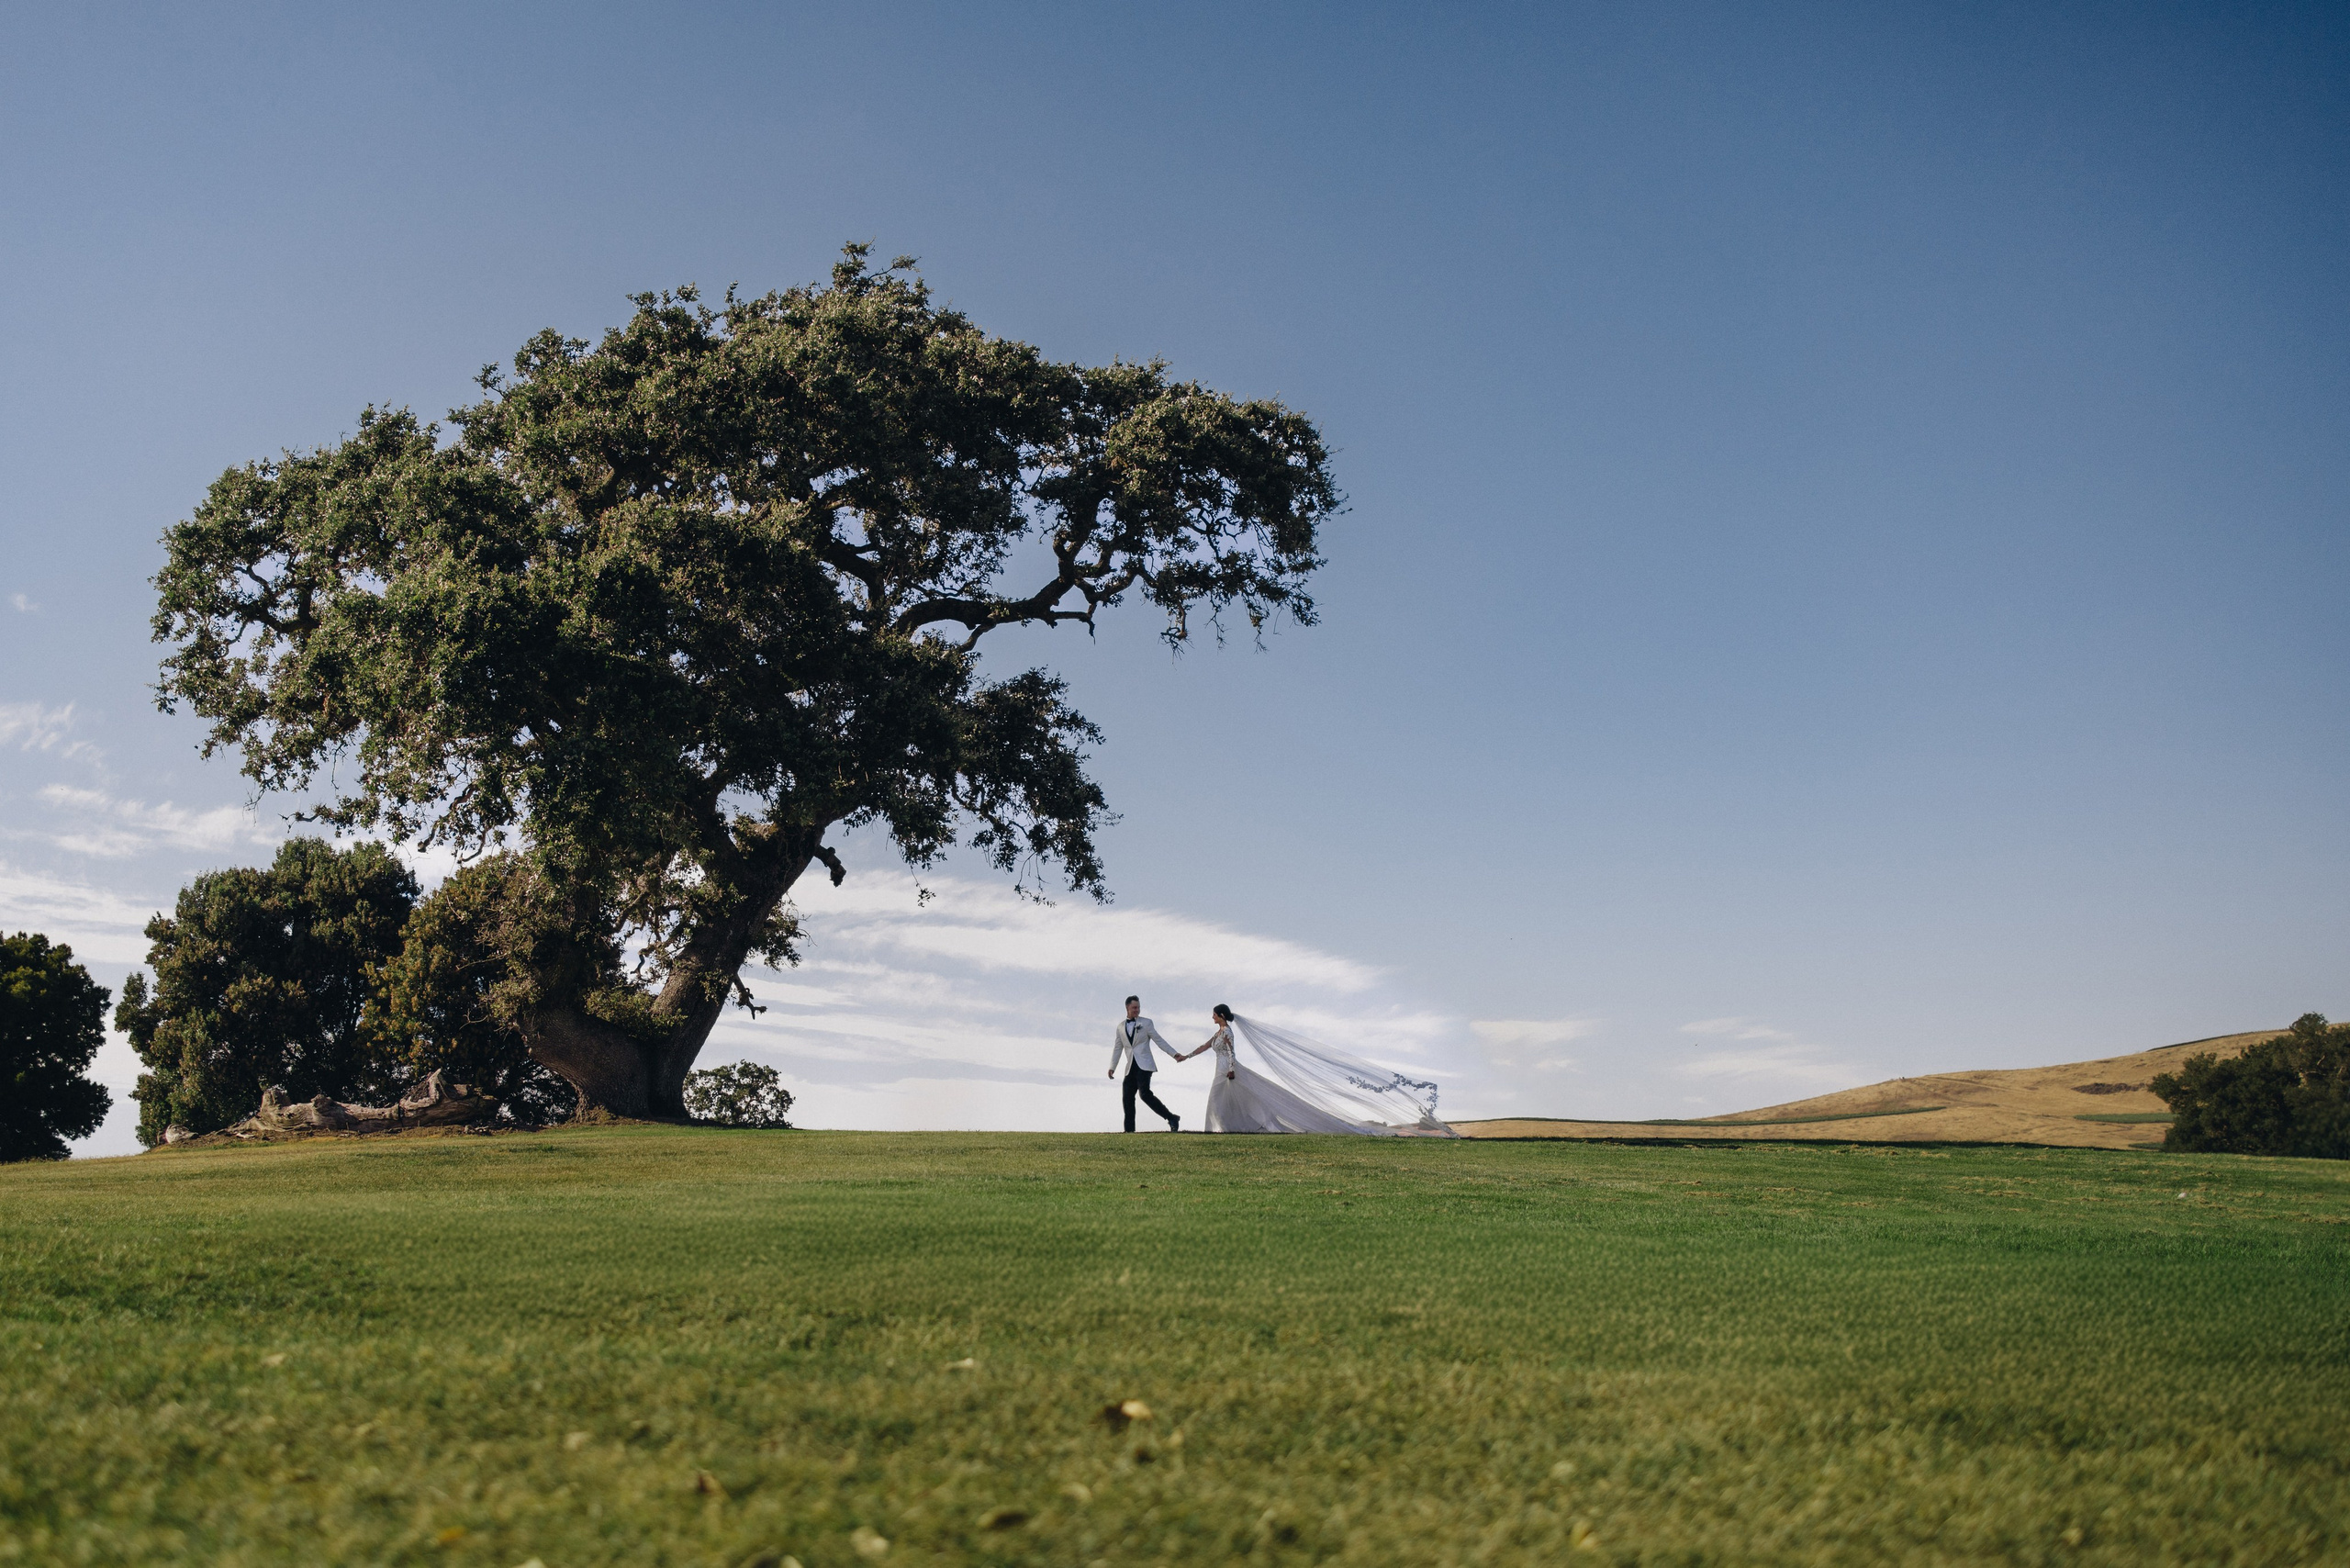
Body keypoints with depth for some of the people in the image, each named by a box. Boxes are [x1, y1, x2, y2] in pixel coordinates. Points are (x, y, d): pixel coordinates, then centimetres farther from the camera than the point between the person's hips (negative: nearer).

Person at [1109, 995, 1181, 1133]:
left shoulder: (1146, 1023, 4)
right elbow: (1118, 1048, 17)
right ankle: (1129, 1130, 5)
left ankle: (1172, 1118, -14)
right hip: (1131, 1067, 5)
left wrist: (1174, 1054, -4)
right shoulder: (1121, 1027, 15)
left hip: (1144, 1065, -5)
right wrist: (1112, 1067, 9)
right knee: (1128, 1098, 0)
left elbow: (1159, 1040, 3)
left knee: (1144, 1094, -20)